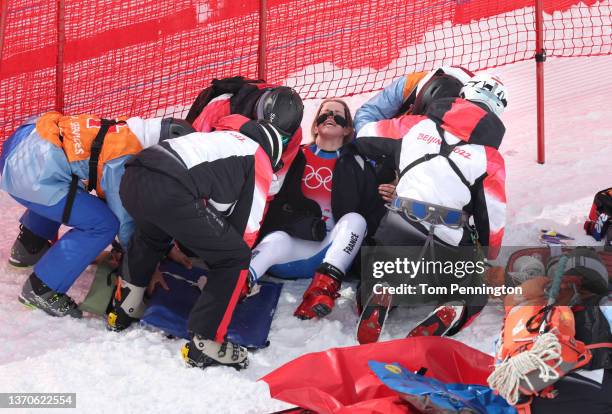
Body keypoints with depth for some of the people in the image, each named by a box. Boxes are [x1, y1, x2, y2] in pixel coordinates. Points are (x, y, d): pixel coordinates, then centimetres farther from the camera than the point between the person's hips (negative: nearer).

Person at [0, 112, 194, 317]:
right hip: (31, 176, -10)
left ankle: (29, 245, 49)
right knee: (103, 225, -8)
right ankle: (42, 289, 0)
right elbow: (125, 218, -7)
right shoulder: (123, 161, -17)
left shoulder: (126, 130, 9)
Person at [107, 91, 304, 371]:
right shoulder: (260, 163, 15)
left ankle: (122, 311, 44)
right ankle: (205, 345, 8)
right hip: (169, 192, -8)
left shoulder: (222, 135, 35)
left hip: (132, 179, 8)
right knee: (234, 258, 8)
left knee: (150, 236, 41)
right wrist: (242, 279, 30)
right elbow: (246, 225, 15)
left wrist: (182, 244, 54)